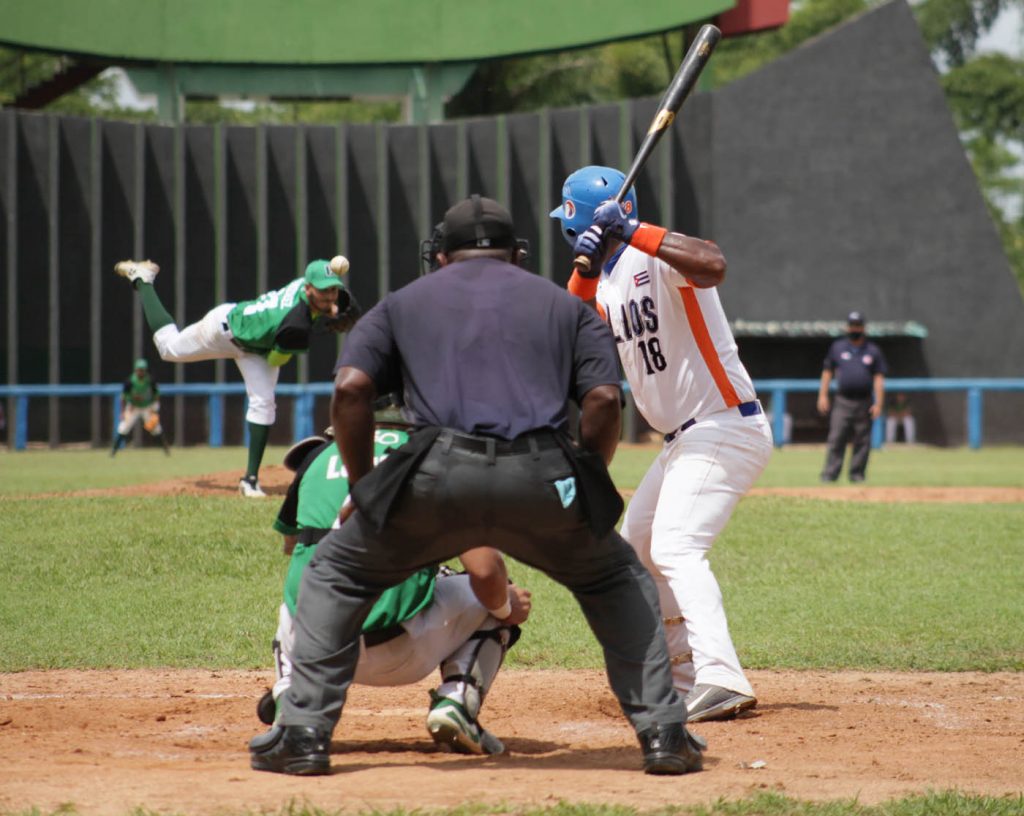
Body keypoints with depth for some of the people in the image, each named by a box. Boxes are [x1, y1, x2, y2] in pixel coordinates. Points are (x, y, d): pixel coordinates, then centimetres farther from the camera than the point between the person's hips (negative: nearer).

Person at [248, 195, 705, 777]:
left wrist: (361, 488, 18)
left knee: (336, 573, 23)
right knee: (619, 581, 27)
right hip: (541, 478, 1)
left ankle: (303, 732, 12)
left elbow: (351, 389, 9)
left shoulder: (404, 304, 26)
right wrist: (587, 490, 20)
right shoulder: (564, 304, 26)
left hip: (437, 477, -1)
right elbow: (604, 399, 9)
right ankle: (664, 732, 14)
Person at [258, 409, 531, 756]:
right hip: (394, 654, -4)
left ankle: (291, 690, 9)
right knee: (494, 593, 20)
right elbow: (483, 569, -6)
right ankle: (456, 700, -2)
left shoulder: (319, 456, 14)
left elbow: (289, 544, 30)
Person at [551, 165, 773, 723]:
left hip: (725, 428, -11)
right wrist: (586, 270, -13)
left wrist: (632, 231, -34)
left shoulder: (657, 259, -14)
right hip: (684, 439, 11)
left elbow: (713, 265, -36)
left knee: (675, 548, -24)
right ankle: (685, 668, 33)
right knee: (636, 548, 21)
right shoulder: (608, 279, 13)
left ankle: (721, 681, -36)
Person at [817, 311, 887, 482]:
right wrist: (823, 396, 3)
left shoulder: (873, 351, 8)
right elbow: (827, 372, 12)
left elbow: (879, 378, 5)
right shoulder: (837, 347, 10)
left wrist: (878, 404, -3)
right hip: (842, 402, 0)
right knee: (836, 439, -9)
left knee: (862, 441, 2)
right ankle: (829, 474, -10)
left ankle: (857, 474, 9)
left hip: (864, 403, 0)